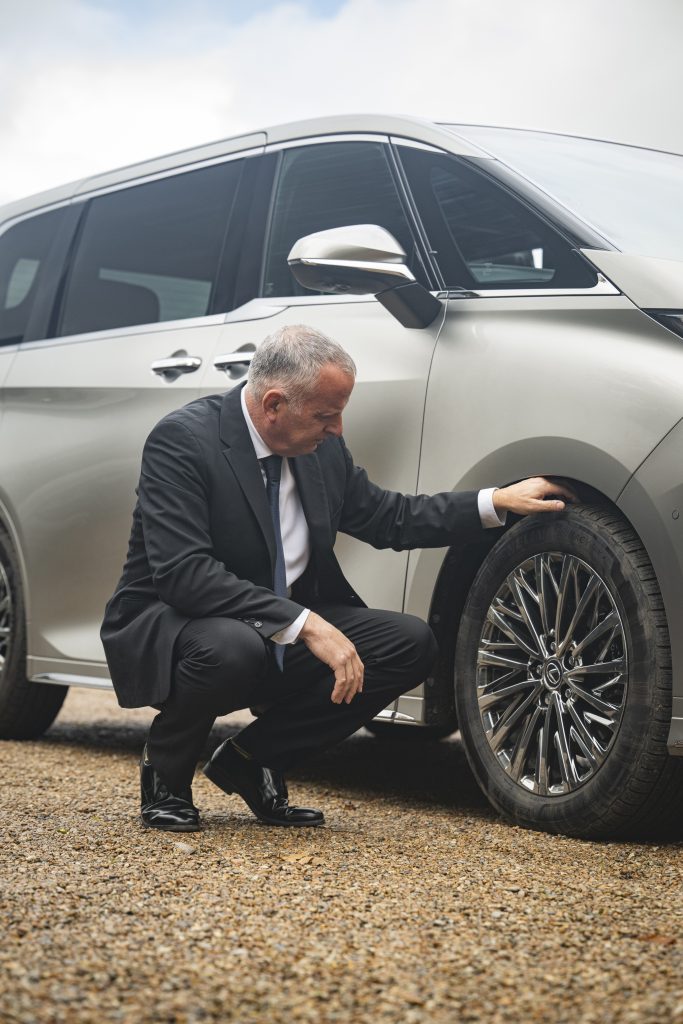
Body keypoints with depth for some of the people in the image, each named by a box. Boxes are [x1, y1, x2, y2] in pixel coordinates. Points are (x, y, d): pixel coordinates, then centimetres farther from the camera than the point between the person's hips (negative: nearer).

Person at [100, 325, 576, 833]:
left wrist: (497, 502, 5)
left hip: (283, 633, 7)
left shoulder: (323, 447, 2)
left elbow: (387, 517, 16)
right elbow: (184, 572, -29)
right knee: (231, 648, -40)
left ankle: (252, 759, 2)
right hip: (167, 630, -7)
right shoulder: (182, 439, -19)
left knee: (411, 643, -10)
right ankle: (166, 772, -6)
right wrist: (304, 624, -34)